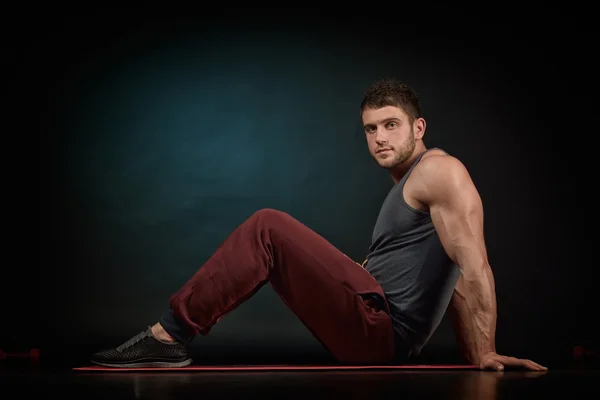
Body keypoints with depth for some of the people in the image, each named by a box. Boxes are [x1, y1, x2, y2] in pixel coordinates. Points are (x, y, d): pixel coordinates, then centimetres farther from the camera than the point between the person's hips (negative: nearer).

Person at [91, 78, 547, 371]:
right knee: (268, 241, 17)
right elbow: (451, 281, 24)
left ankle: (170, 334, -15)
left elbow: (475, 268, -17)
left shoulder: (439, 169, -7)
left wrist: (486, 355, -18)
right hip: (377, 334, 10)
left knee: (268, 228, -15)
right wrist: (472, 358, 20)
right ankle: (171, 337, 7)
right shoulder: (411, 189, 23)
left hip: (379, 328, -10)